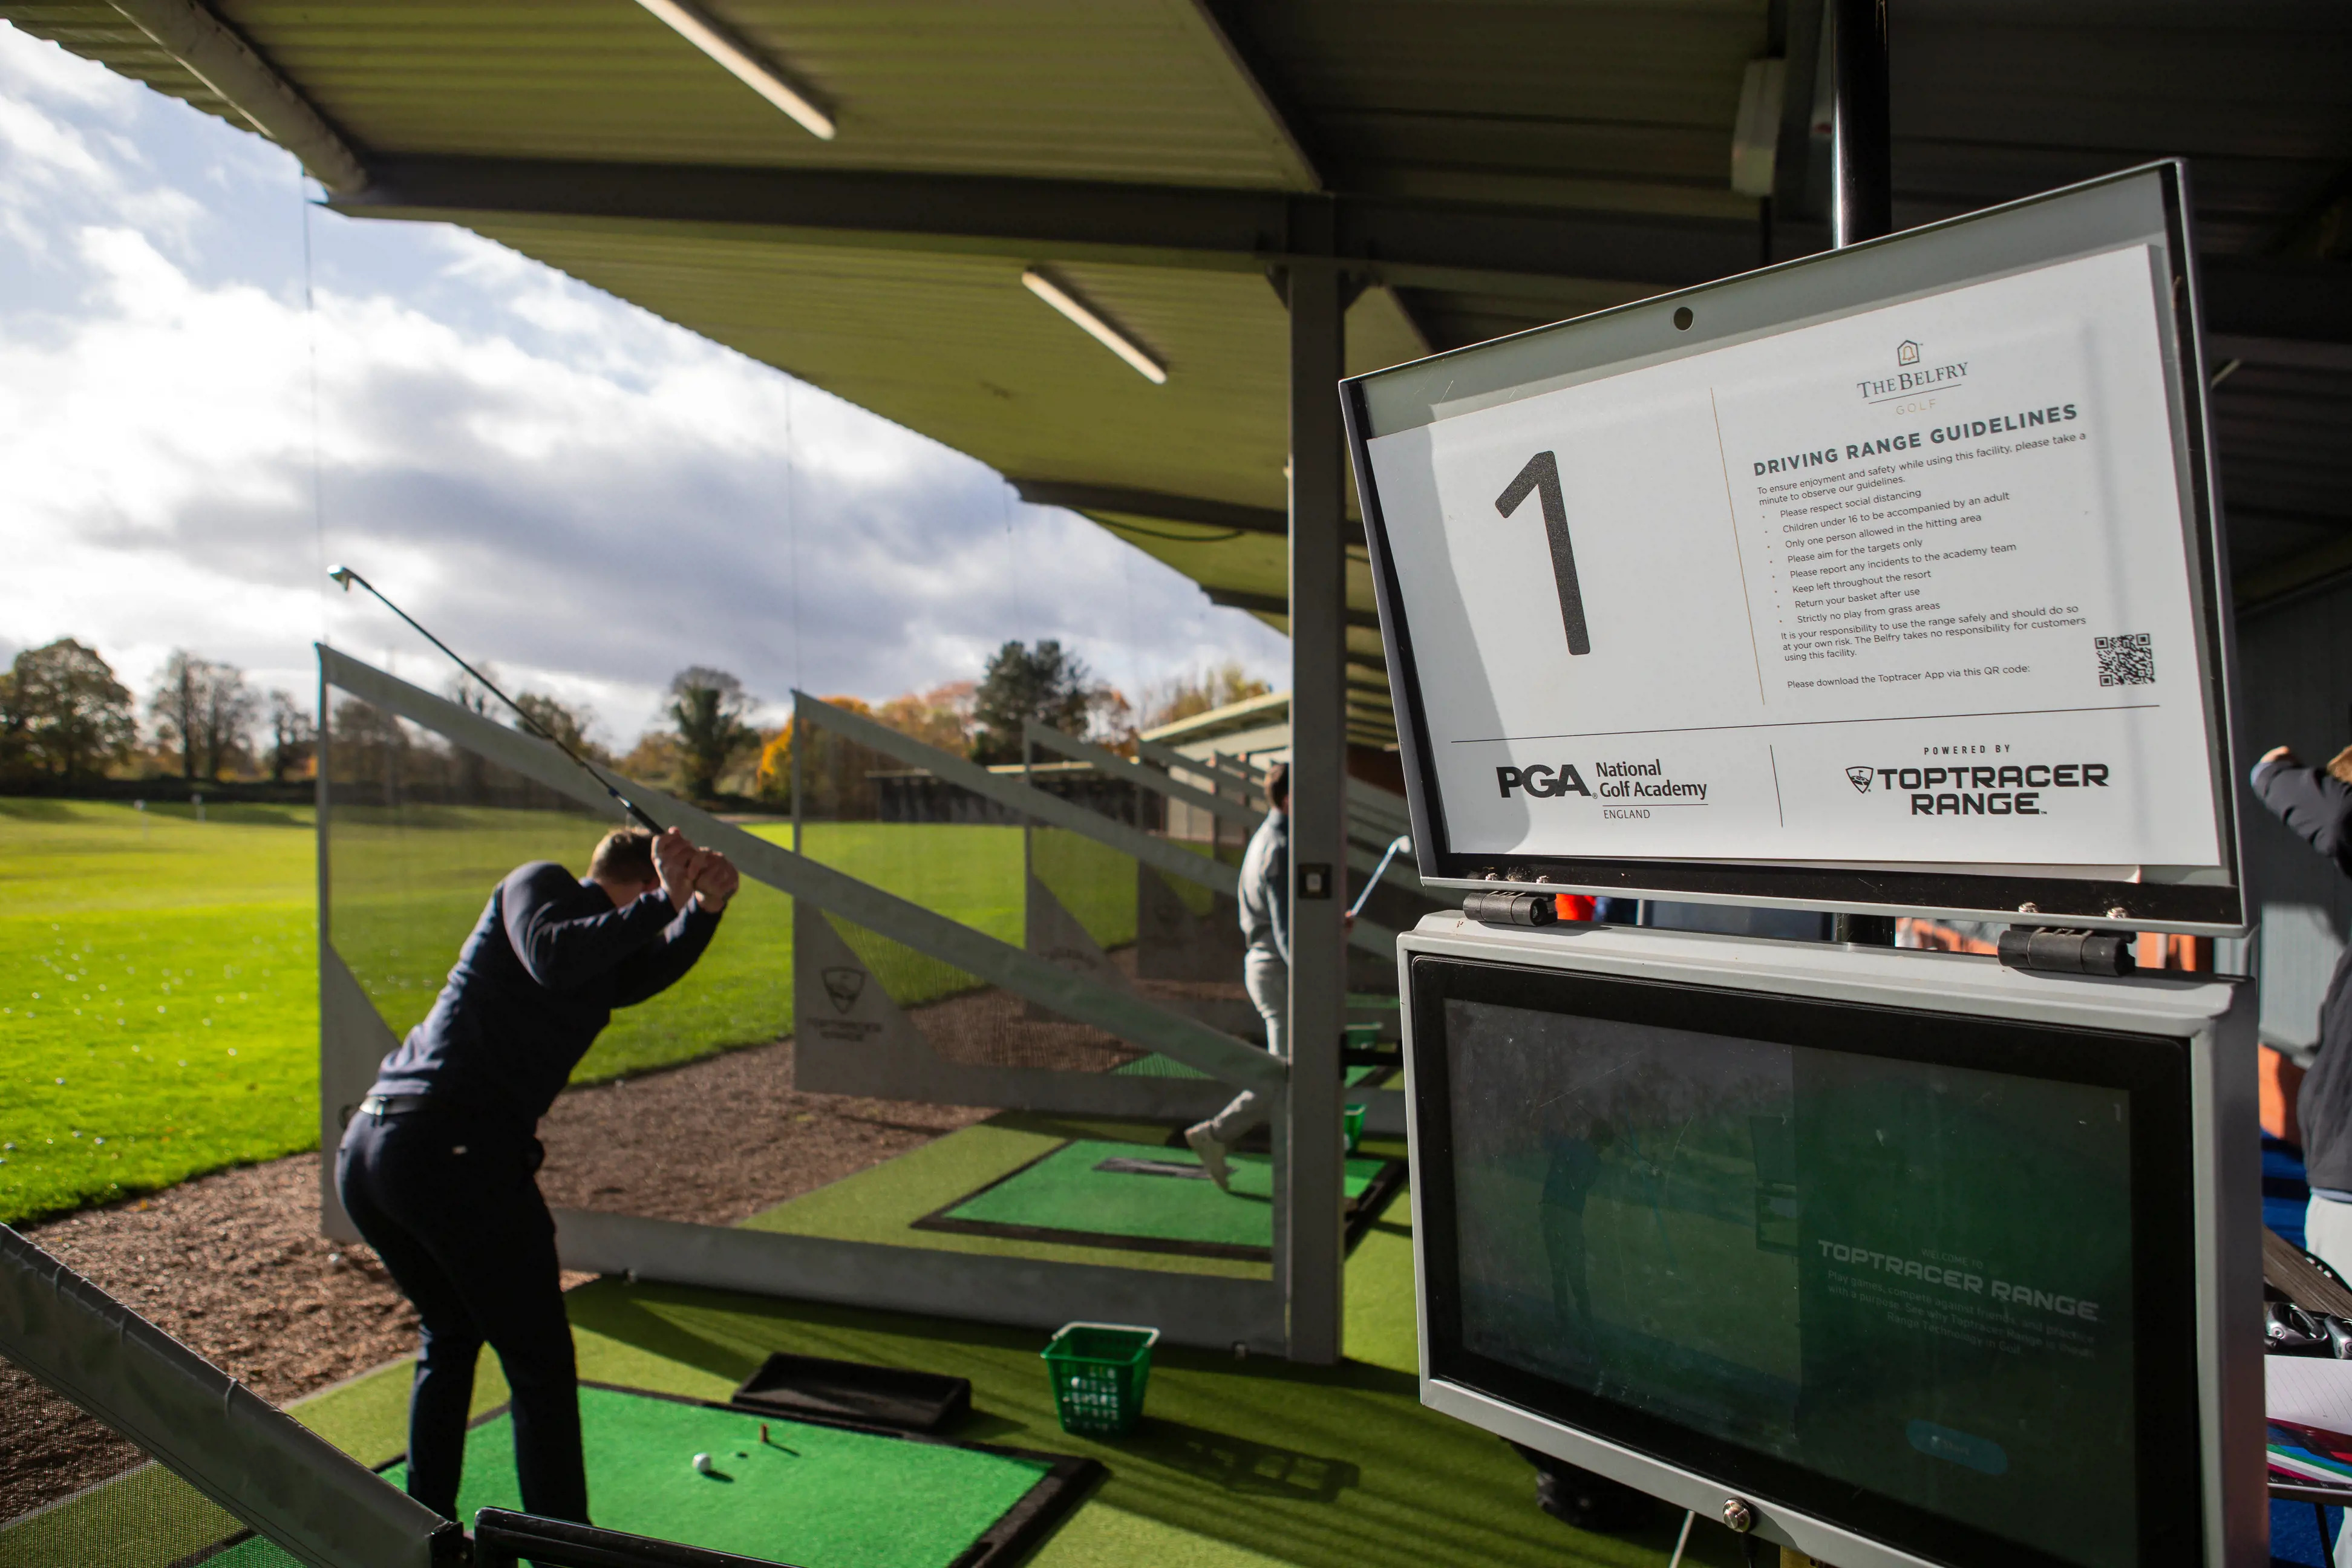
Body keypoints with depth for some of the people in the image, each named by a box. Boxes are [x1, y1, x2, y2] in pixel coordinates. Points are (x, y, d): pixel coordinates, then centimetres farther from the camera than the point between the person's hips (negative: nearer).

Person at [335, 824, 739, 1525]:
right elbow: (550, 956, -22)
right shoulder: (540, 882, 0)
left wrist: (704, 906, -17)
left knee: (450, 1334, 28)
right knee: (539, 1363, 2)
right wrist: (663, 903, -19)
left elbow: (662, 962, -1)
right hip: (454, 1147, -10)